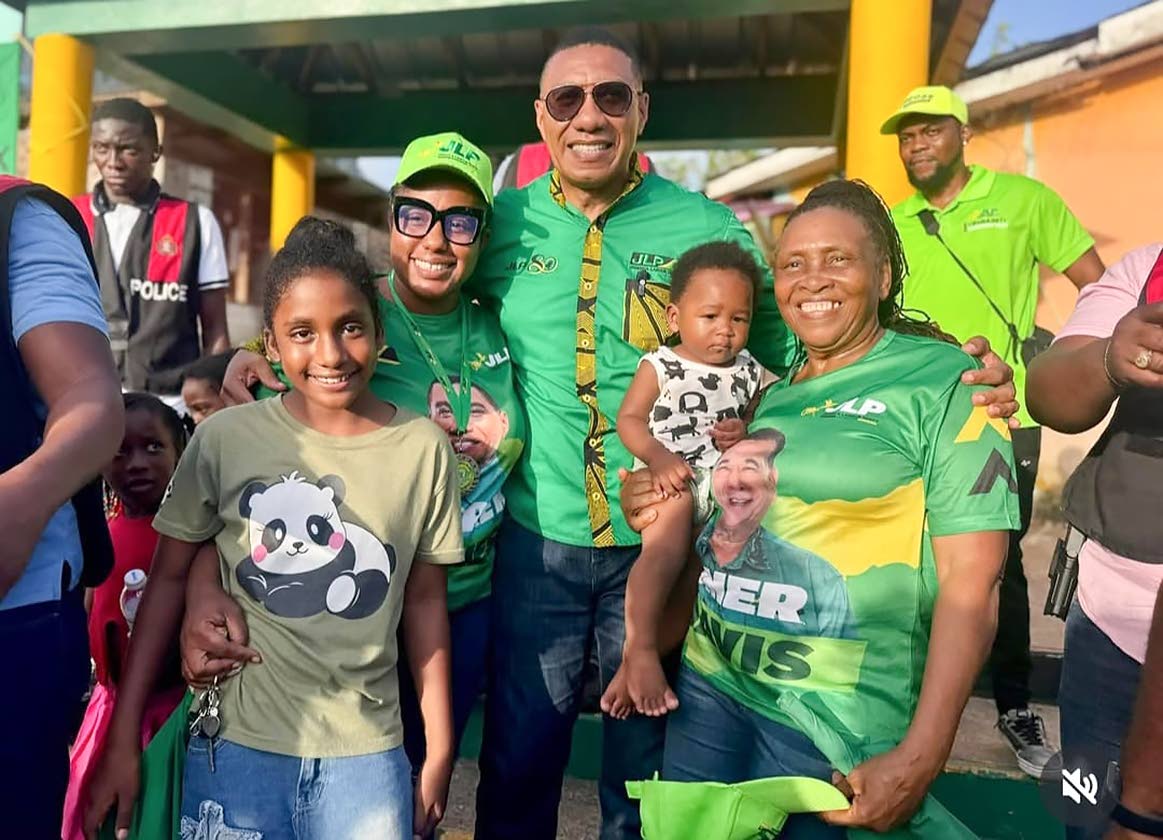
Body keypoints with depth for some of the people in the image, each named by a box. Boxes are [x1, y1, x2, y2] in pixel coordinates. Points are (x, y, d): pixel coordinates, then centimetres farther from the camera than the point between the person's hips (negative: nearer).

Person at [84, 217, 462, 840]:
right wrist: (123, 739, 1)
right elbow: (168, 579, 1)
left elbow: (425, 600, 1)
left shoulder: (423, 448, -6)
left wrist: (440, 750, 4)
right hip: (235, 742, 0)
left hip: (367, 752, 1)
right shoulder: (225, 438, -8)